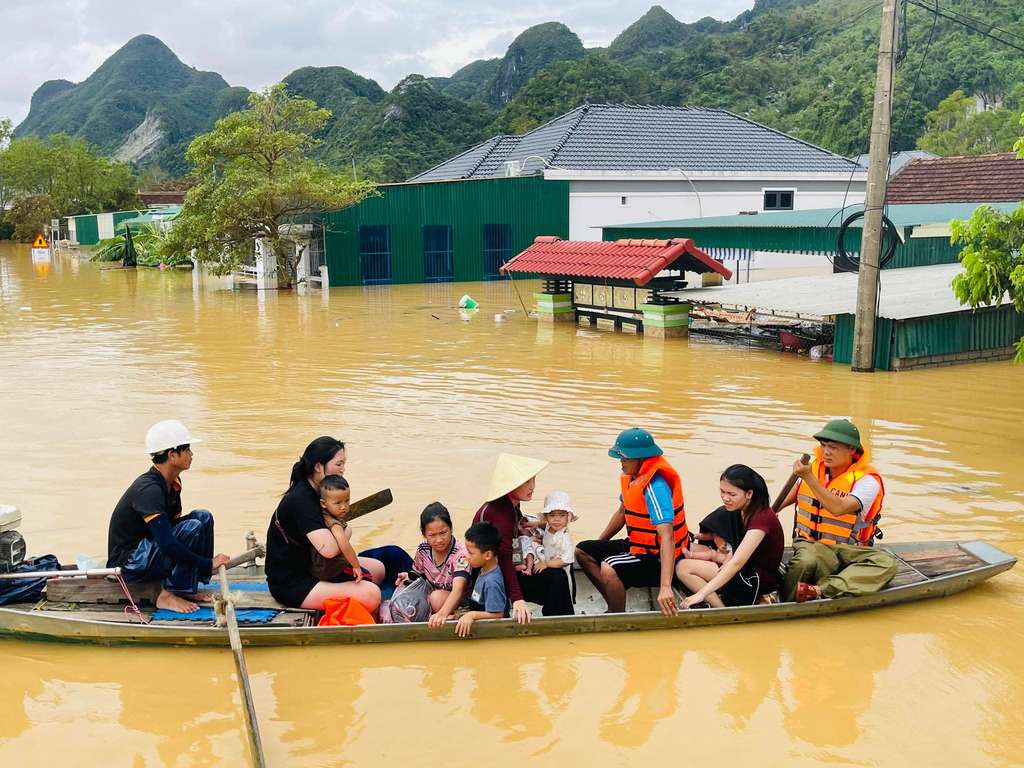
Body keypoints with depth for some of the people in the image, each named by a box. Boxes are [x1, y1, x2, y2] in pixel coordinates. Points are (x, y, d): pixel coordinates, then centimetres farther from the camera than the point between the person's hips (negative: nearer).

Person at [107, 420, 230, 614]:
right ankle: (169, 595, -15)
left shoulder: (172, 483, 5)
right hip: (127, 564, -9)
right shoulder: (148, 489, -25)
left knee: (203, 516, -2)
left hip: (146, 550, 9)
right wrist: (209, 564, -26)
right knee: (192, 527, -25)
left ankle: (191, 588, 0)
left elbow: (173, 524, 15)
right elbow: (166, 543, -32)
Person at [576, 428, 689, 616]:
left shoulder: (655, 487, -29)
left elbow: (667, 537, -37)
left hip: (657, 558, -10)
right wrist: (598, 545, 24)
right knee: (582, 551, 9)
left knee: (608, 568, -32)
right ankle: (615, 607, 9)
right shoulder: (631, 476, 0)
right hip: (636, 545, 10)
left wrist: (665, 587, -45)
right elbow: (623, 512, 18)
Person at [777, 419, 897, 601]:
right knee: (806, 561, -38)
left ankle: (819, 590, -44)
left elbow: (838, 508, -30)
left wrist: (809, 477, -32)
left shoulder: (867, 480, -11)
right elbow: (795, 493, 28)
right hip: (811, 543, 1)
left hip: (849, 550, -1)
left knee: (886, 563, -34)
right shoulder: (813, 466, 4)